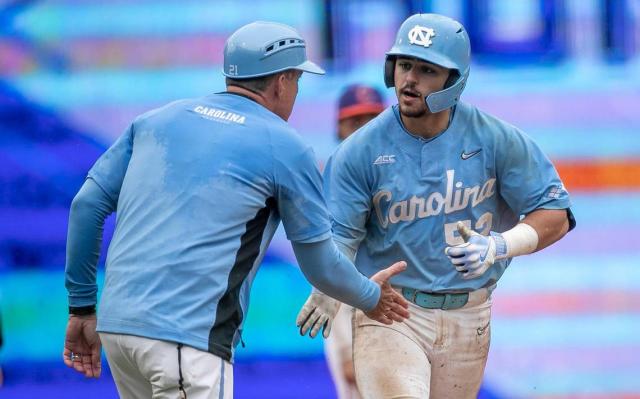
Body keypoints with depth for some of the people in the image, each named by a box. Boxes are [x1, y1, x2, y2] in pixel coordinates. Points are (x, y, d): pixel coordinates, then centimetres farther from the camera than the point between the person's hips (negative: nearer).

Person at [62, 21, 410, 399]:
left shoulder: (157, 120, 16)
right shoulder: (286, 147, 3)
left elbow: (87, 205, 12)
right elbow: (320, 264, 9)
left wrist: (82, 307, 18)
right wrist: (369, 297, 29)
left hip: (116, 324, 6)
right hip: (188, 336, -6)